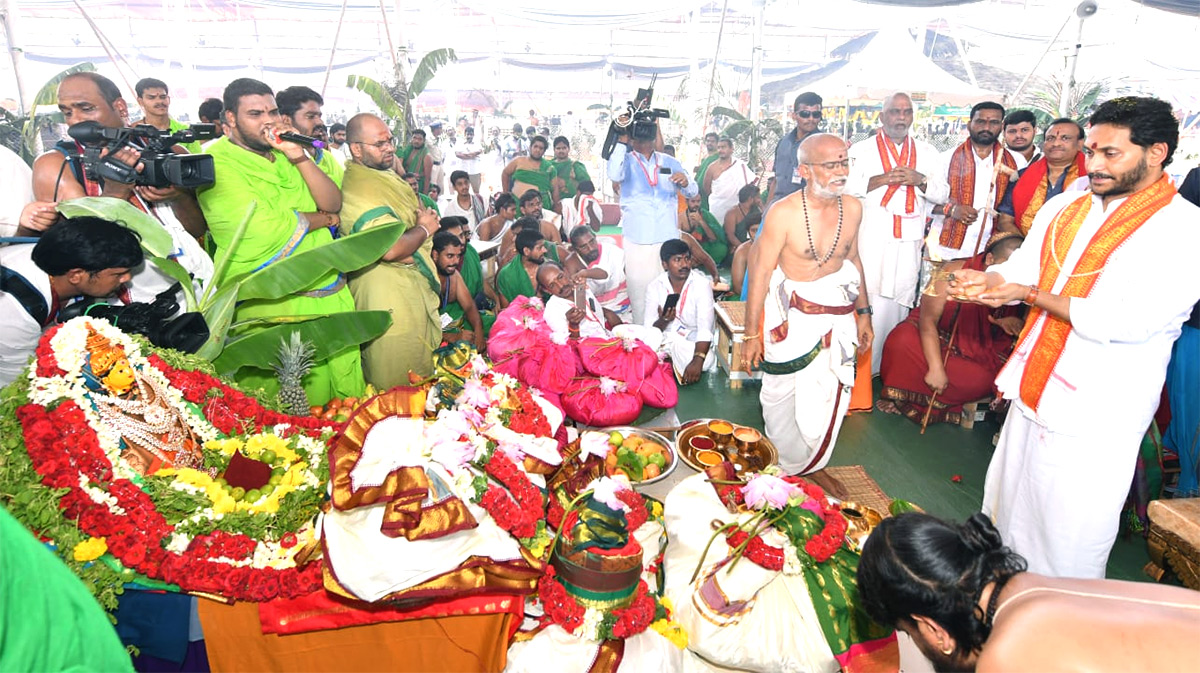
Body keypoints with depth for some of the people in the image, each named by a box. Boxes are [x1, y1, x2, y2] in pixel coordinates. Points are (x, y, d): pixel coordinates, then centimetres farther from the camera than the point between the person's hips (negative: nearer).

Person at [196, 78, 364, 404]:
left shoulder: (283, 152, 14)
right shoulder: (218, 162, -7)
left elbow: (334, 203, 6)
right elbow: (264, 228, -17)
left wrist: (300, 158, -8)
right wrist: (323, 219, -1)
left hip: (331, 290, 6)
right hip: (275, 302, -6)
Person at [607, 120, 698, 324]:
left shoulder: (670, 162, 17)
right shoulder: (626, 161, 9)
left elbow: (693, 192, 11)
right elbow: (614, 175, -15)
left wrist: (685, 182, -12)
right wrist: (621, 142, -12)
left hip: (668, 238, 3)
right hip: (637, 240, -2)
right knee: (640, 290, -5)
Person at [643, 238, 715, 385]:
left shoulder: (702, 283, -13)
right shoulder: (655, 287, -5)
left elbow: (705, 328, -24)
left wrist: (698, 361, -39)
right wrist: (662, 321, -31)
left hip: (695, 340, 0)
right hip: (666, 339, 0)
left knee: (707, 360, -32)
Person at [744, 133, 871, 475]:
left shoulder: (852, 208, 0)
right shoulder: (783, 213, -17)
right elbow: (760, 274, -14)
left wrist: (863, 312, 17)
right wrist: (751, 334, -11)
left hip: (838, 316, 5)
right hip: (792, 316, -4)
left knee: (828, 399, 8)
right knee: (780, 394, 9)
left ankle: (803, 470, 30)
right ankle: (780, 467, 34)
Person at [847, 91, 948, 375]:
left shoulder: (927, 153, 18)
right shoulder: (862, 150, 9)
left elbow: (942, 194, 12)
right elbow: (845, 187, -3)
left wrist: (920, 180, -6)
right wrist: (881, 179, -13)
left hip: (908, 241, 3)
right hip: (871, 237, -3)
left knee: (900, 298, 2)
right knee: (866, 297, -7)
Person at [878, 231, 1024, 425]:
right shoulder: (954, 272, -19)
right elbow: (928, 318, -24)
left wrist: (1017, 323, -21)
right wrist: (936, 367, -32)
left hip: (976, 354, 3)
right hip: (932, 340, -2)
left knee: (983, 380, -29)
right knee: (902, 341, -33)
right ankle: (899, 393, -5)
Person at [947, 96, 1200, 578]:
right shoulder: (1064, 207, 7)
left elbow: (1133, 322, -24)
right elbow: (1020, 270, 7)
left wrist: (1029, 295, -21)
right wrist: (986, 281, -16)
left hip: (1099, 415, -6)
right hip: (1035, 390, 7)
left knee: (1071, 536, 4)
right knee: (1009, 504, 20)